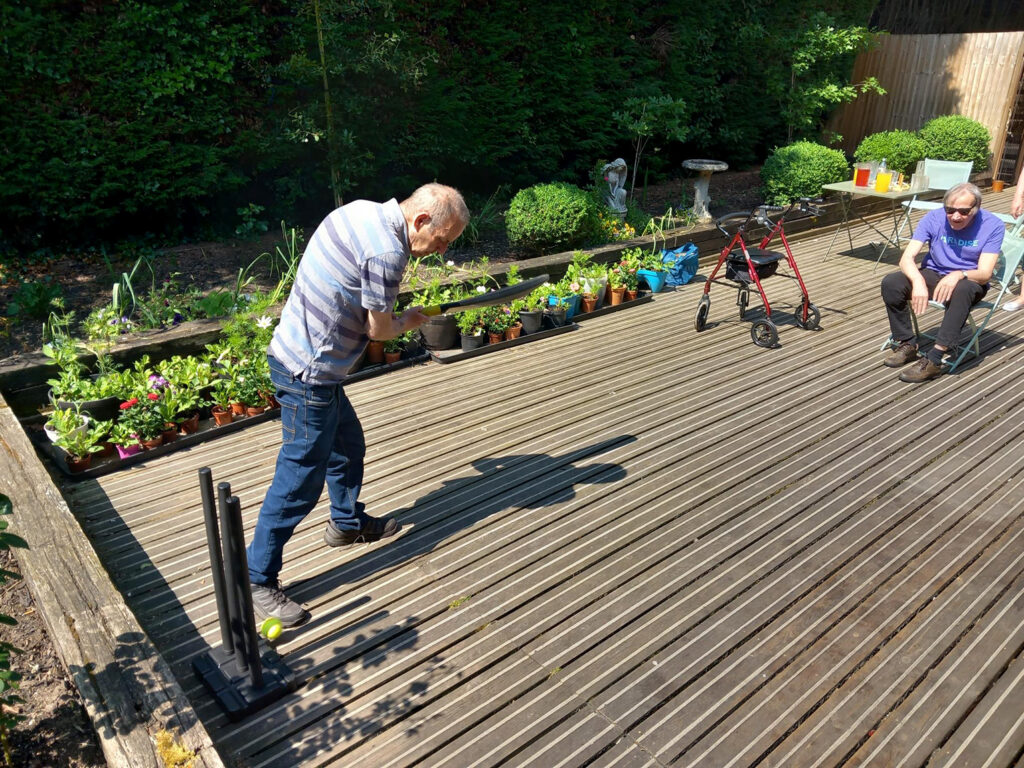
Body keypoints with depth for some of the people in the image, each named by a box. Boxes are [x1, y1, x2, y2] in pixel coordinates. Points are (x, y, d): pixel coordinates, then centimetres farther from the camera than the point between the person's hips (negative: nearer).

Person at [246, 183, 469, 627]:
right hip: (310, 373, -10)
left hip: (296, 350, 10)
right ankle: (257, 582, 11)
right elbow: (377, 330, -13)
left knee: (347, 445, 25)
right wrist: (408, 322, 6)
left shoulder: (361, 210, 5)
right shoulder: (388, 252, -24)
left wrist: (386, 310, 13)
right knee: (301, 479, -1)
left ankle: (348, 522, 47)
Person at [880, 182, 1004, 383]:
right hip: (932, 274, 3)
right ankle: (907, 344, -10)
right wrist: (918, 281, -39)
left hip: (969, 281, -2)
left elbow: (984, 274, -19)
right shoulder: (933, 218, -11)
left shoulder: (992, 225, -14)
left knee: (962, 290, -40)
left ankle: (934, 359, -38)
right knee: (890, 283, -25)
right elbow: (907, 258, -17)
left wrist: (958, 275, -43)